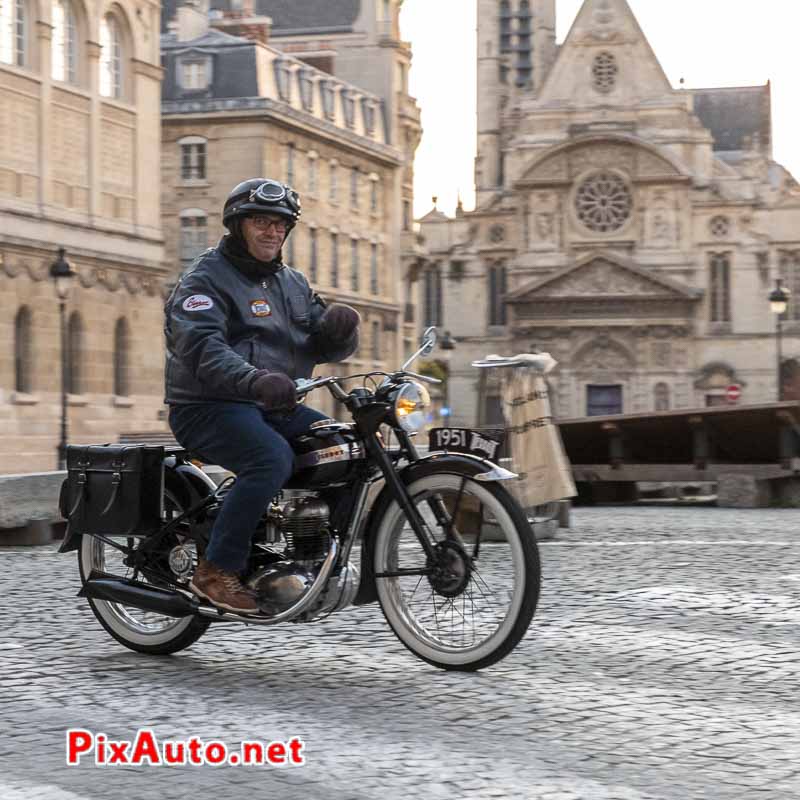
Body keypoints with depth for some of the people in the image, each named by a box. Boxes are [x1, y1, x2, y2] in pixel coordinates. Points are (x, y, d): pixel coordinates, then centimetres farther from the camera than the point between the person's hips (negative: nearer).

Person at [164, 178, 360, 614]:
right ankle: (216, 570, -27)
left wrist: (338, 329, -11)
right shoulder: (206, 278, -7)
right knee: (273, 459, -33)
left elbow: (325, 347, 14)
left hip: (276, 407, 8)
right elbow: (201, 348, -24)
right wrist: (255, 380, -41)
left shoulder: (292, 282, 19)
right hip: (210, 408, -8)